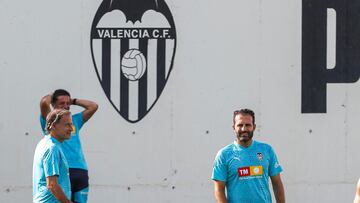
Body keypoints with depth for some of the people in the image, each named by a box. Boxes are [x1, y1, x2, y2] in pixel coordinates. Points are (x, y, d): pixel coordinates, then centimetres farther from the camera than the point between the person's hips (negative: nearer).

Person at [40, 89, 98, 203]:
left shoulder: (74, 120, 21)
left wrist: (73, 101, 18)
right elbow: (44, 103, -12)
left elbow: (93, 106, 16)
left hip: (81, 171, 5)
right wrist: (50, 96, 10)